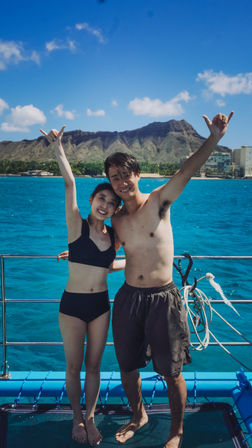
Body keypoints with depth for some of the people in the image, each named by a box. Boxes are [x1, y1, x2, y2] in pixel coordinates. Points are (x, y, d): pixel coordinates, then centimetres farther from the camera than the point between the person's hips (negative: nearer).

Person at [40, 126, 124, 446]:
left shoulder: (113, 236, 3)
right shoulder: (77, 226, -10)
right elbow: (69, 184, -20)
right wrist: (58, 148, -27)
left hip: (100, 305, 3)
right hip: (72, 305, -3)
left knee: (93, 365, 15)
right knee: (73, 367, 12)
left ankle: (90, 418, 35)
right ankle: (77, 419, 34)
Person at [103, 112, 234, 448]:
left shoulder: (159, 201, -7)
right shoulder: (117, 221, 5)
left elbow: (187, 171, -23)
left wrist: (214, 138, -35)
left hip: (162, 298, -4)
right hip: (128, 298, 5)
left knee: (171, 371, 7)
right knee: (127, 366, 18)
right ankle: (138, 416, 46)